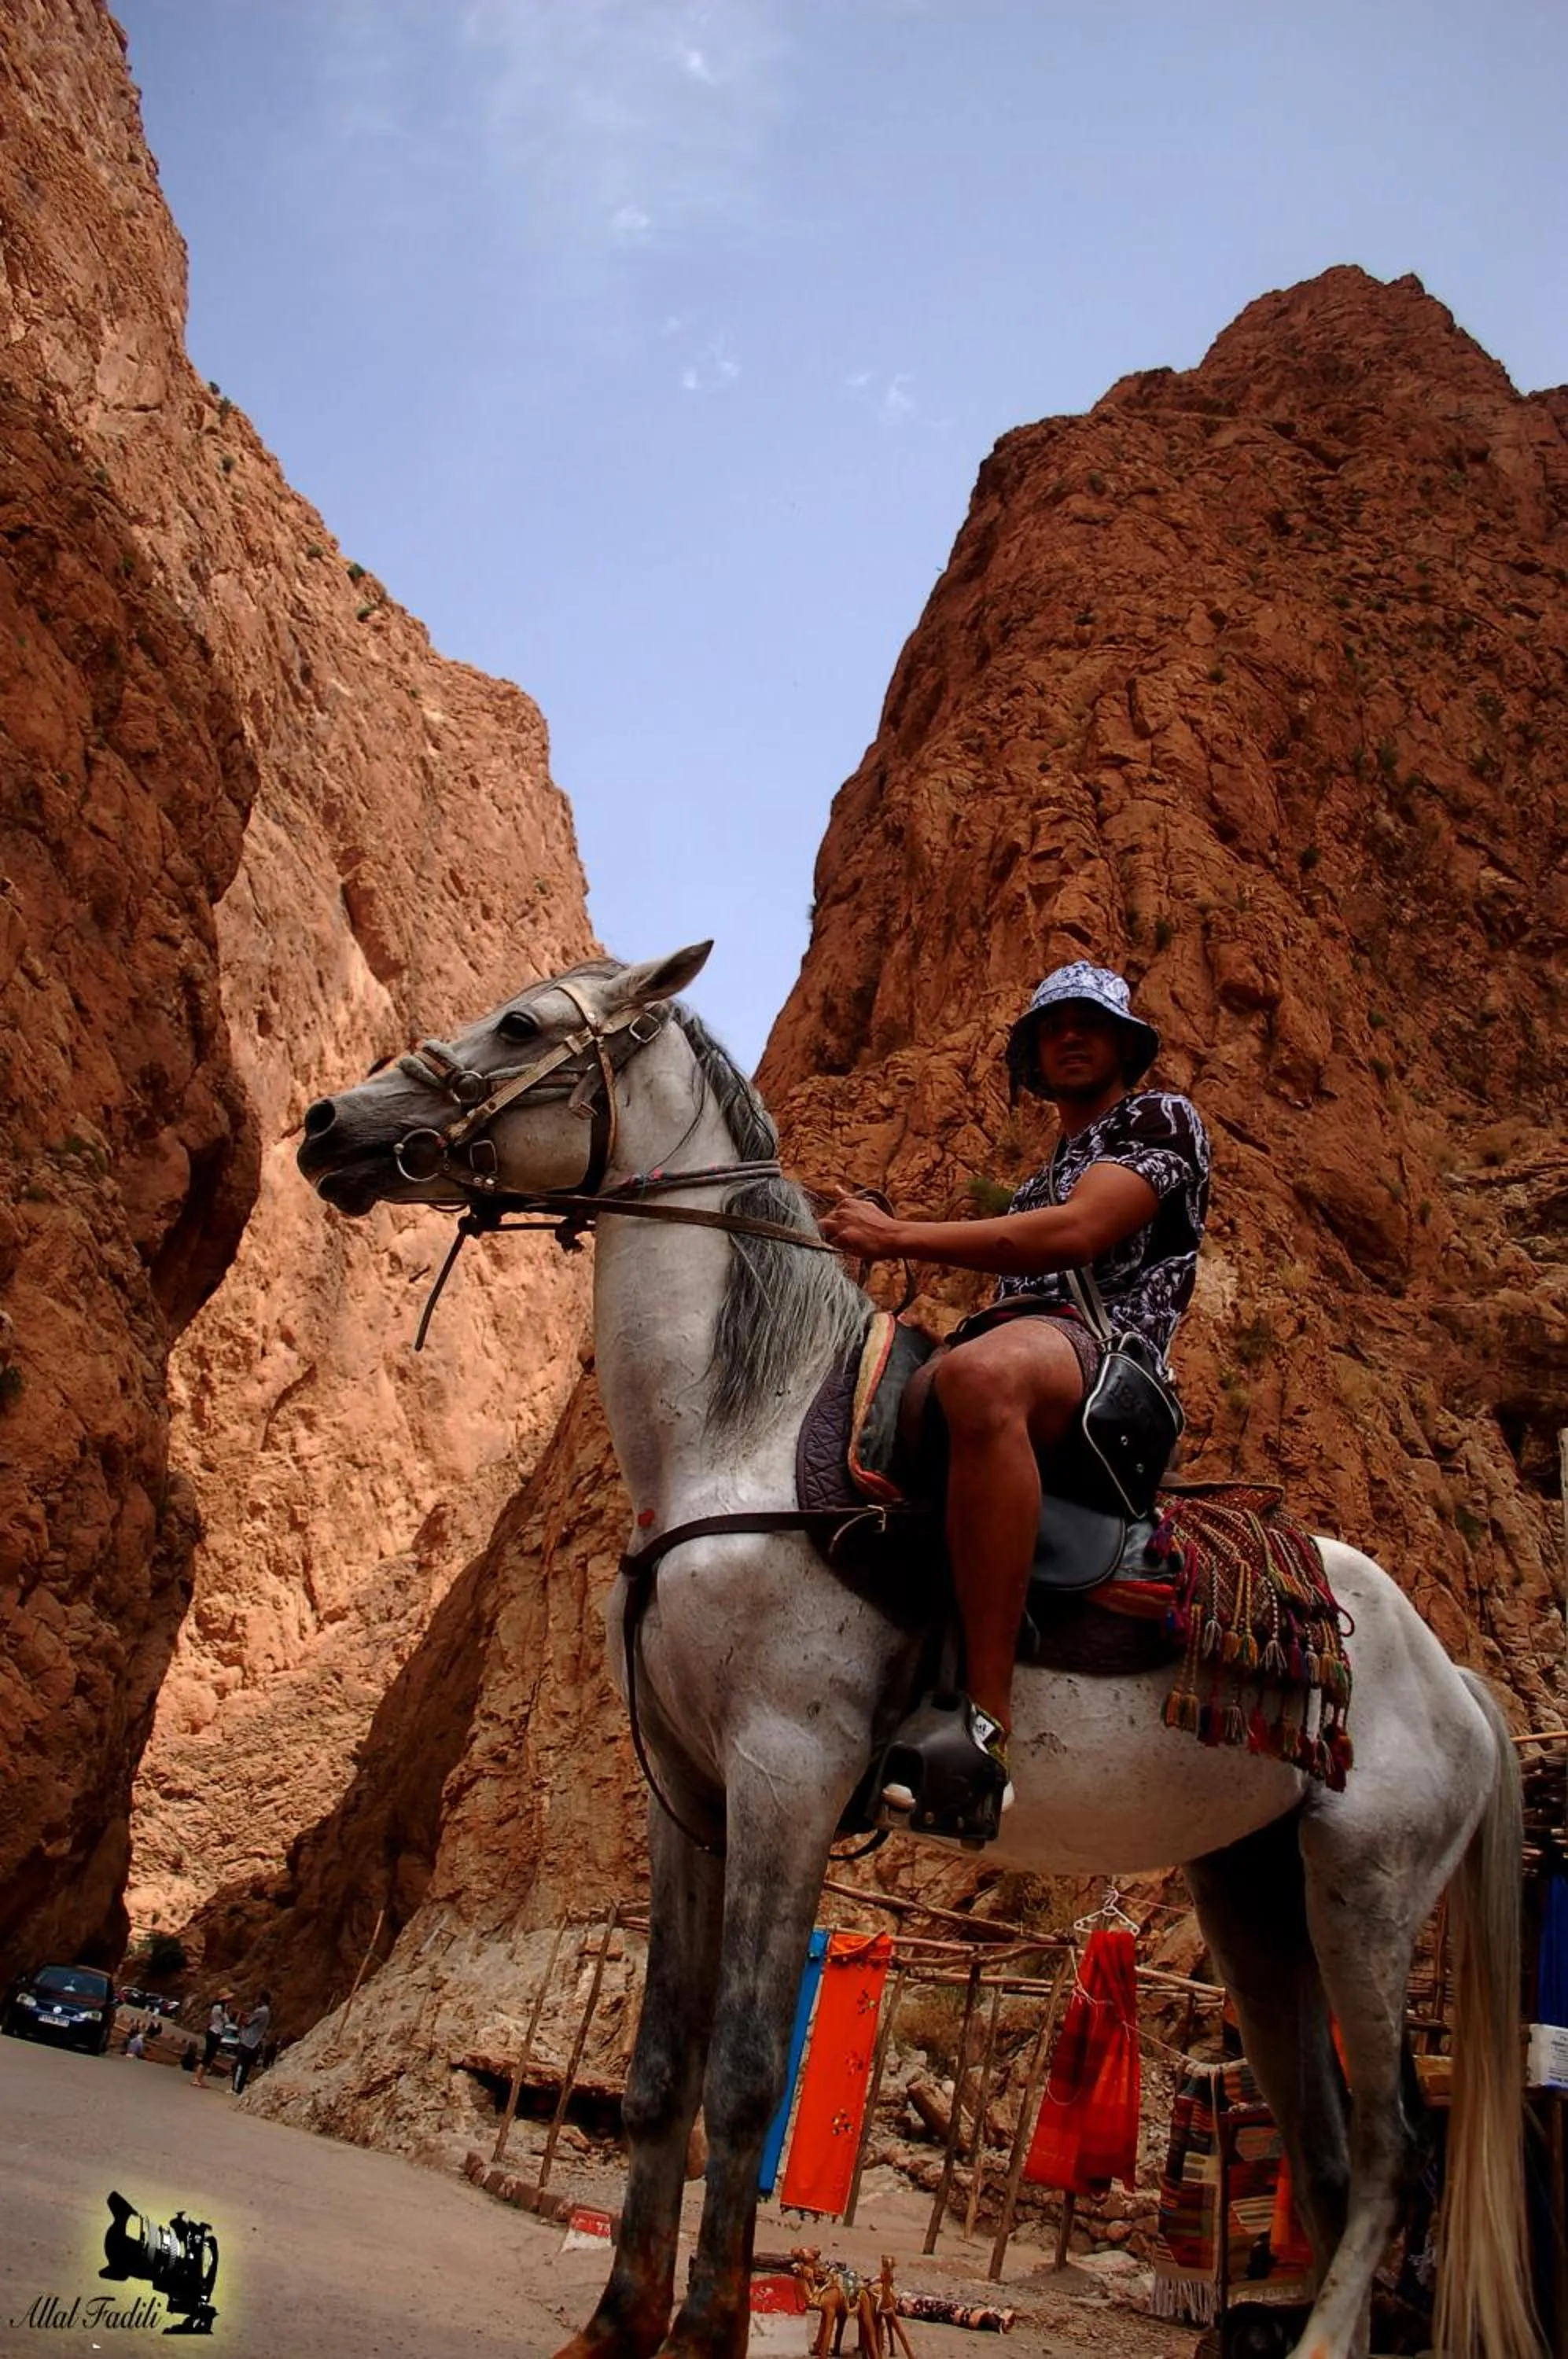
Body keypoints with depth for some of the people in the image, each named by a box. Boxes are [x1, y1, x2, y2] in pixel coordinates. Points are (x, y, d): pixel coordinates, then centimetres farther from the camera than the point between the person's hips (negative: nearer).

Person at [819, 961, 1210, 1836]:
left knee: (981, 1377, -44)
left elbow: (1077, 1235, -9)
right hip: (1003, 1343, 10)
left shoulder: (1162, 1117, 9)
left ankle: (986, 1730, -49)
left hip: (1100, 1343, -10)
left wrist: (899, 1235, -12)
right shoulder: (1048, 1172, 36)